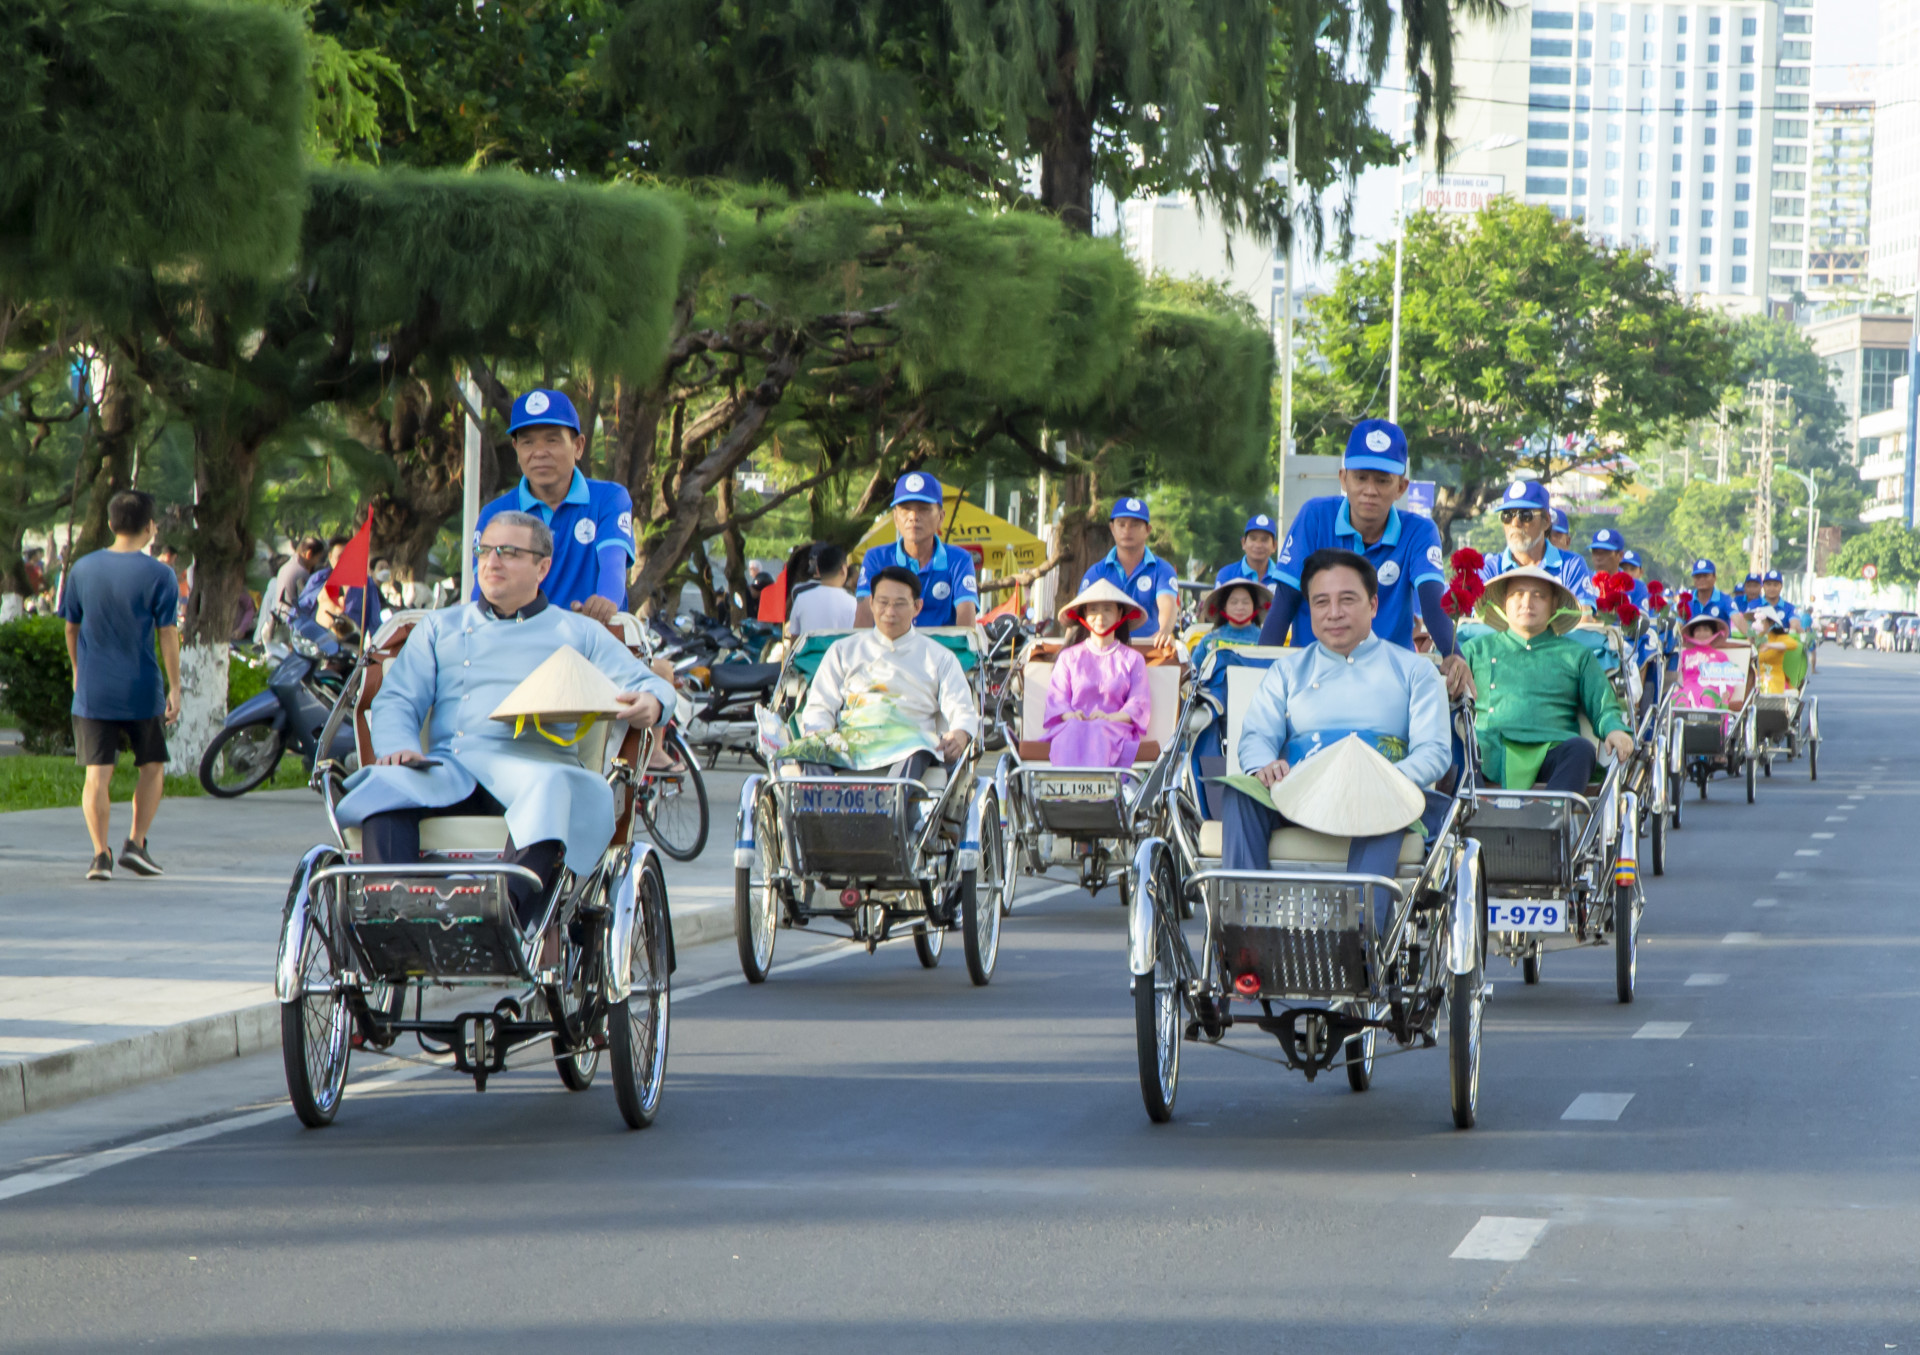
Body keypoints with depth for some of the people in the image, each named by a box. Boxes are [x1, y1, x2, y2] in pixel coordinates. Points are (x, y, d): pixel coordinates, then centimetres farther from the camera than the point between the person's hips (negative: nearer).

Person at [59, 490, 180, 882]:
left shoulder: (82, 569, 3)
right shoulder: (158, 575, -7)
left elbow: (71, 627, 12)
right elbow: (168, 635, -8)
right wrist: (175, 688, -2)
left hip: (93, 691, 2)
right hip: (142, 691, -2)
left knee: (97, 774, 1)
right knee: (152, 767, 15)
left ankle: (100, 853, -8)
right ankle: (136, 842, 4)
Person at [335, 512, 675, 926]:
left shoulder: (579, 634, 25)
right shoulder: (441, 627, 29)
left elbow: (648, 685, 17)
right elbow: (397, 700, 18)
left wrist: (650, 704, -11)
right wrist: (398, 747, -7)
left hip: (534, 763, -2)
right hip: (447, 765, 2)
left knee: (550, 788, -39)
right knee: (388, 782, -32)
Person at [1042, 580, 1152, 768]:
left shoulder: (1133, 659, 21)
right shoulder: (1069, 657, 24)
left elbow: (1139, 703, 7)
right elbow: (1057, 698, 10)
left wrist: (1110, 717, -14)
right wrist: (1070, 715, -15)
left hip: (1115, 727, -1)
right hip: (1070, 726, 1)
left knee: (1097, 734, -40)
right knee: (1073, 733, -38)